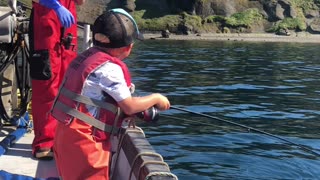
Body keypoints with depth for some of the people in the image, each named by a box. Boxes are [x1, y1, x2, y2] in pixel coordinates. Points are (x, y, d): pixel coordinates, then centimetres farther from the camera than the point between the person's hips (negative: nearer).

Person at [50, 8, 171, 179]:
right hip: (83, 140, -9)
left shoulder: (86, 57, 9)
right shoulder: (109, 67, -17)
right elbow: (129, 107, -12)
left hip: (69, 134, 9)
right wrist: (156, 98, 3)